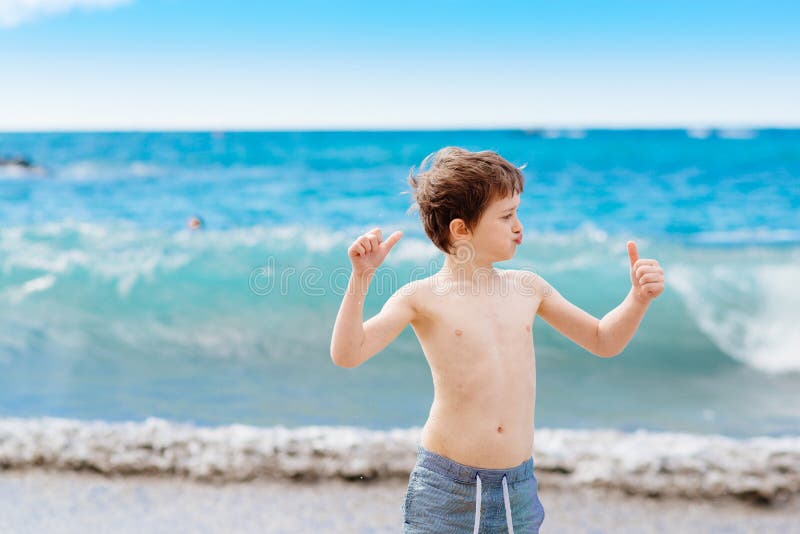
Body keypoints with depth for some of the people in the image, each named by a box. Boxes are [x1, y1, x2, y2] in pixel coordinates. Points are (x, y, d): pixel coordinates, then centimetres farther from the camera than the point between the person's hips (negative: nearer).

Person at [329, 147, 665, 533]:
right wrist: (361, 276, -25)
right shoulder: (421, 297, -7)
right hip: (445, 487, -4)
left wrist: (638, 298, 0)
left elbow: (604, 341, 16)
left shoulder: (527, 287, 6)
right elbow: (347, 354, -18)